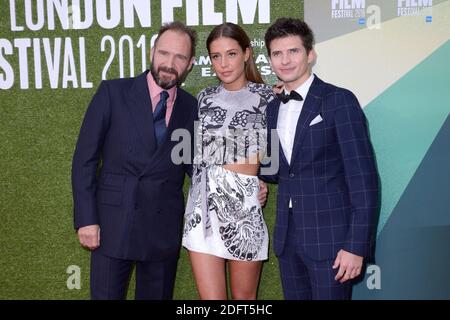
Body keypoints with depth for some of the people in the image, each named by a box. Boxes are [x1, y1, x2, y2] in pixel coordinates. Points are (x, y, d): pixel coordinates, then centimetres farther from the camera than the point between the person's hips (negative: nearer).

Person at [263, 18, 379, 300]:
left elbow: (363, 177, -13)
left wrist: (357, 245, -17)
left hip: (330, 236, -5)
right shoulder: (273, 108, 11)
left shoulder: (339, 100, -9)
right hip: (288, 236, 6)